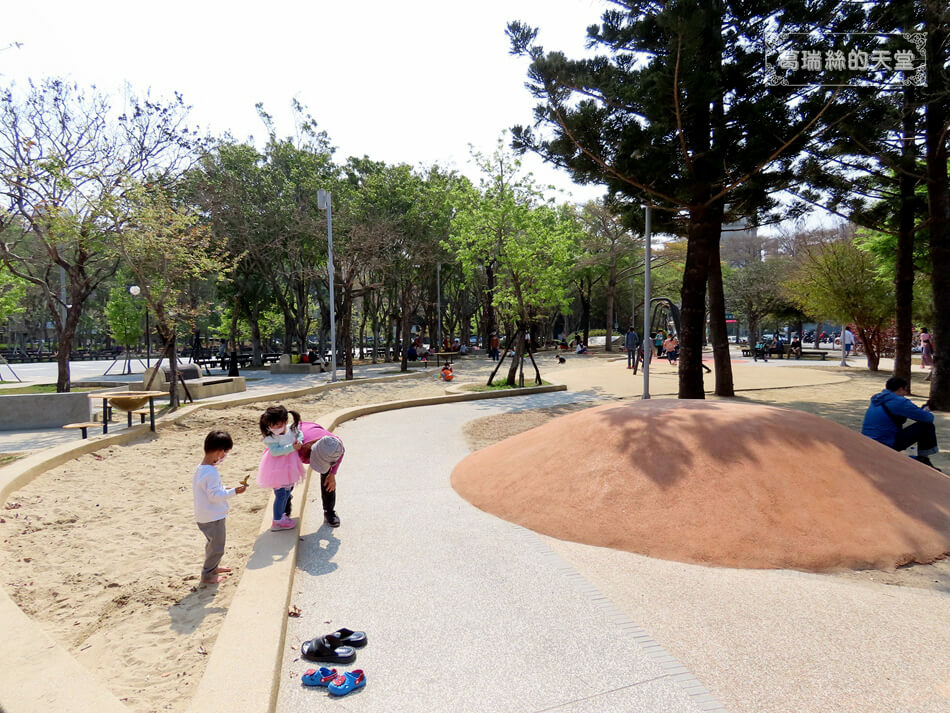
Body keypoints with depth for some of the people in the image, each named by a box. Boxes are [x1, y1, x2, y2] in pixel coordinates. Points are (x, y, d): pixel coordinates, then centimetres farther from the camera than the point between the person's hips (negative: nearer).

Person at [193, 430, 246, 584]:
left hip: (204, 516, 10)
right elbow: (215, 495, -27)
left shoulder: (200, 468, 5)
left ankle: (213, 567, 43)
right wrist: (233, 492, -23)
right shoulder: (211, 472, -27)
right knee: (217, 546, 5)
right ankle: (207, 576, 16)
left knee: (213, 543, 27)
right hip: (213, 518, -10)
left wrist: (224, 489, 10)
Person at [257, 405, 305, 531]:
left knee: (287, 491, 20)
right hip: (277, 470, -7)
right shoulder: (271, 438, -22)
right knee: (281, 494, -2)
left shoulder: (291, 429, -6)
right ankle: (277, 522, 11)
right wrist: (292, 447, -35)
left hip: (289, 468, 7)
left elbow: (299, 434, 12)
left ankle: (282, 515, 39)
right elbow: (275, 451, -31)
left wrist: (299, 442, -9)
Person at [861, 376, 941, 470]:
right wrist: (926, 411, 16)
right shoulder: (899, 401, -10)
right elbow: (928, 418, -8)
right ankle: (924, 460, 10)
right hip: (887, 446, -8)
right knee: (927, 425, 0)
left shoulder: (876, 400, 14)